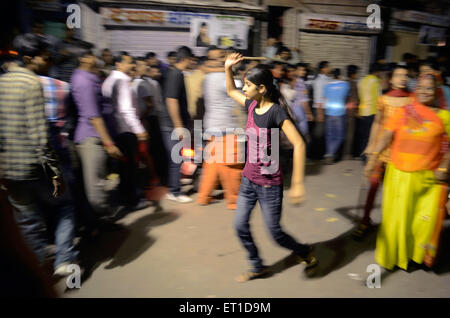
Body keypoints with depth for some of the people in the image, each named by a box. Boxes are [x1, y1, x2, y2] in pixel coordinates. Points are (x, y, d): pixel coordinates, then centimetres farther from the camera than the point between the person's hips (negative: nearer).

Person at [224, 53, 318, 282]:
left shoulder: (276, 111, -20)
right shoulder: (252, 105, 2)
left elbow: (298, 145, -28)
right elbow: (231, 91, 22)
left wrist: (297, 184, -32)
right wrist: (228, 68, 6)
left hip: (269, 184, -7)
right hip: (248, 179, 7)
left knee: (275, 233, 5)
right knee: (240, 226, 11)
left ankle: (306, 253, 36)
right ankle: (258, 267, 34)